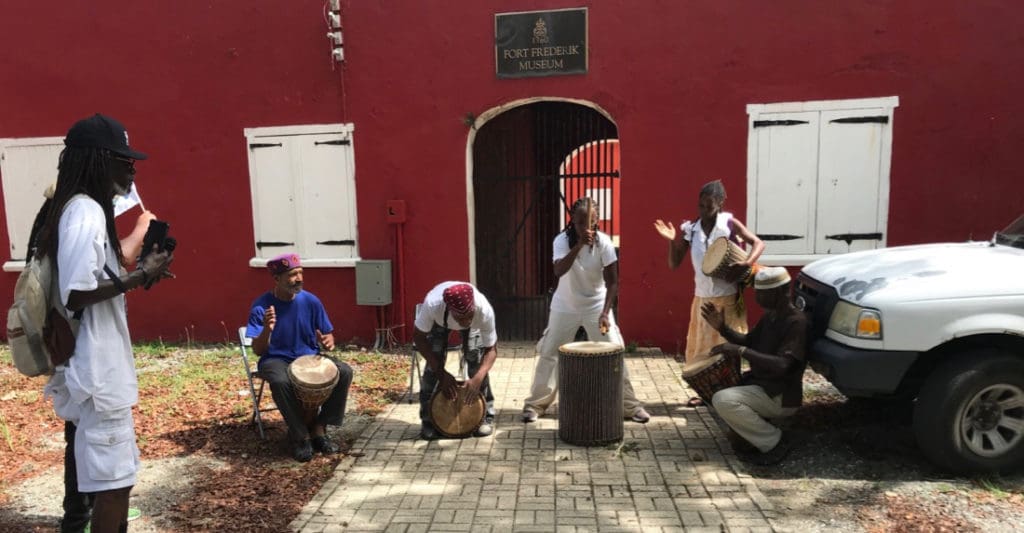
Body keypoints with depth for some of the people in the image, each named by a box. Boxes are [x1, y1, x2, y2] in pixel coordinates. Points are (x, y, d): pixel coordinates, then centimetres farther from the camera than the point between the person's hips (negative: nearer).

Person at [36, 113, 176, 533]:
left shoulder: (78, 207, 11)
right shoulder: (86, 211, -20)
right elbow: (75, 294, -26)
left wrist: (135, 272, 9)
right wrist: (139, 276, -19)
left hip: (83, 362, 11)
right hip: (97, 365, -11)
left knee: (86, 453, 27)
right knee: (115, 476, -3)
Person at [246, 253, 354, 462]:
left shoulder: (311, 301, -3)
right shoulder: (261, 306, -12)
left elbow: (327, 335, 4)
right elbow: (258, 351, -15)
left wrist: (327, 341, -20)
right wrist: (267, 329, -35)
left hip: (309, 357, 3)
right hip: (276, 360, -3)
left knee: (344, 372, -21)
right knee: (280, 381, -38)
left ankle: (318, 428, -6)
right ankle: (300, 435, -15)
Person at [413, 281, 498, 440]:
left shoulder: (484, 309, -42)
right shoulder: (432, 304, -45)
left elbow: (491, 349, -29)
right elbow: (419, 338, -28)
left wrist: (477, 378, -45)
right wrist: (441, 373, -32)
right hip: (439, 321, 0)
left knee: (475, 358, -16)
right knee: (433, 363, -15)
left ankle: (486, 416, 1)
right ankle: (428, 420, 1)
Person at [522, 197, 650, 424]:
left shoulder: (604, 242, -16)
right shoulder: (562, 240, -17)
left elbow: (612, 282, -15)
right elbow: (558, 271, -34)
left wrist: (605, 312, -27)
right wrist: (579, 245, -44)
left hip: (597, 306, 0)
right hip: (565, 307, 0)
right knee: (548, 354, 3)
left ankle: (630, 406, 12)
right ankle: (535, 404, 18)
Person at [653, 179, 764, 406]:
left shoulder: (729, 223, -7)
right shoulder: (690, 229, 1)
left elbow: (758, 243, -9)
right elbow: (674, 264, 3)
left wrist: (746, 264, -26)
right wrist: (672, 241, -13)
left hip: (728, 297, -3)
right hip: (702, 297, 4)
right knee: (701, 345, 11)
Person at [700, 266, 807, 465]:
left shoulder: (796, 322, -21)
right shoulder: (770, 316, 6)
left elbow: (782, 365, -31)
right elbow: (749, 342, 15)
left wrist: (740, 351, -33)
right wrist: (722, 328, -1)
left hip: (781, 396, -9)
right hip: (760, 383, 9)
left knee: (723, 400, -27)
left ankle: (773, 443, -8)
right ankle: (750, 429, 10)